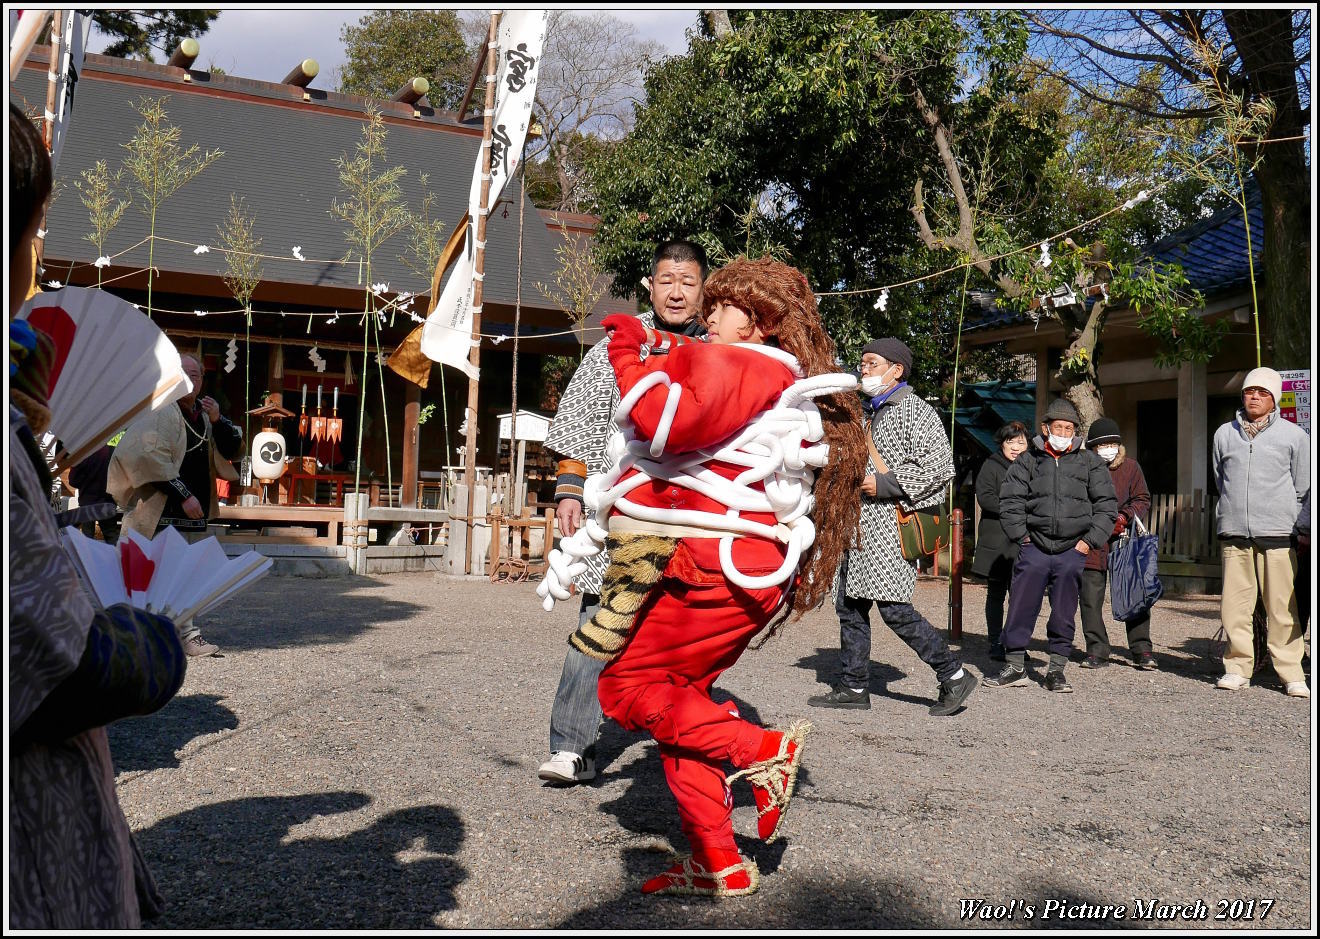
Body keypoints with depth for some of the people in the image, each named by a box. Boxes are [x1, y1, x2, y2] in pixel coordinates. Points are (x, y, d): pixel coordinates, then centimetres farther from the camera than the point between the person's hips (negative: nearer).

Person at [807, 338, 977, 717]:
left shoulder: (915, 411, -6)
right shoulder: (868, 412, 20)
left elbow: (940, 466, -17)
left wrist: (885, 484, -18)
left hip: (891, 525, -9)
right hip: (861, 524, 9)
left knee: (894, 608, -12)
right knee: (849, 604, 8)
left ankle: (954, 676, 1)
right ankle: (854, 686, 18)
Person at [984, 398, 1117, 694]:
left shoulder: (1090, 462, 9)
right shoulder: (1027, 461, 8)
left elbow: (1107, 504, 9)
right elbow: (1010, 500, 8)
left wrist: (1091, 540, 0)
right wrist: (1021, 536, -1)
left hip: (1073, 550, 0)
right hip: (1035, 547, 0)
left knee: (1064, 612, 5)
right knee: (1022, 605, -2)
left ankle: (1056, 669, 16)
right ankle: (1015, 666, 8)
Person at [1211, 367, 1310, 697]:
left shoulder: (1293, 435, 9)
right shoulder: (1224, 434, 14)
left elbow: (1305, 488, 12)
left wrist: (1303, 528, 11)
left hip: (1278, 533, -2)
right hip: (1234, 533, 2)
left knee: (1282, 606, -4)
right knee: (1234, 605, -1)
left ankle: (1291, 673, 5)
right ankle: (1237, 668, 9)